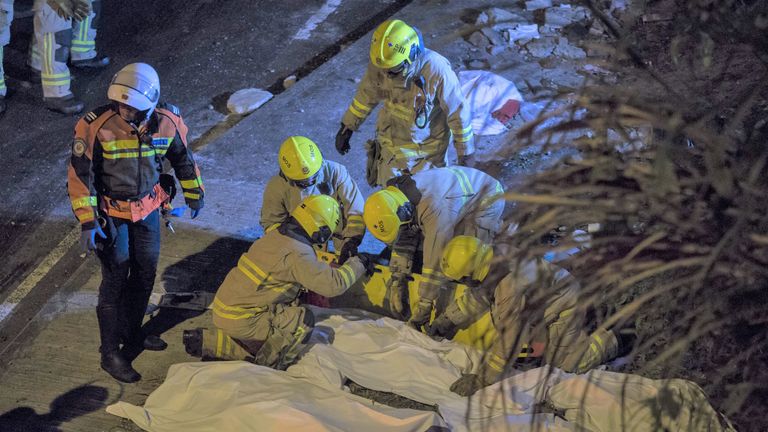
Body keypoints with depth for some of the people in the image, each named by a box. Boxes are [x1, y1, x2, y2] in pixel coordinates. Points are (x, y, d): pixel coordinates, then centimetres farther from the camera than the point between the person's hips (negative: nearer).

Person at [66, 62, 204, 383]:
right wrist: (87, 221, -21)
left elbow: (182, 157, 6)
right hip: (110, 212, -4)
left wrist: (193, 193, 16)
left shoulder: (166, 123, -14)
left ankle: (131, 333, 37)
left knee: (145, 273, 15)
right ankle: (110, 353, 11)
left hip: (147, 208, 5)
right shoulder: (95, 127, -26)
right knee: (115, 280, -2)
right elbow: (80, 177, -18)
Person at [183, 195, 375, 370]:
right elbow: (333, 284, -21)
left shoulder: (276, 235, 6)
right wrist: (358, 264, -4)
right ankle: (266, 369, -1)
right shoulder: (297, 254, -22)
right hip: (240, 321, -9)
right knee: (304, 319, -9)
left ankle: (207, 341, 13)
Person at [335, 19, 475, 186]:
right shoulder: (379, 64, -21)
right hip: (392, 145, 3)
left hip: (428, 147, -3)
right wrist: (347, 127, 8)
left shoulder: (437, 71, -32)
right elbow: (366, 95, 0)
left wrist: (466, 154, -10)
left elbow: (458, 113, -19)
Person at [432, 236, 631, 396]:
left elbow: (508, 342, -39)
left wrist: (481, 380, -35)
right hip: (542, 306, 8)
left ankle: (613, 341, 14)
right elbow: (476, 297, 7)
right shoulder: (490, 266, -15)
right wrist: (446, 320, 3)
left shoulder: (511, 286, -42)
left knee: (567, 365, -6)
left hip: (564, 307, -8)